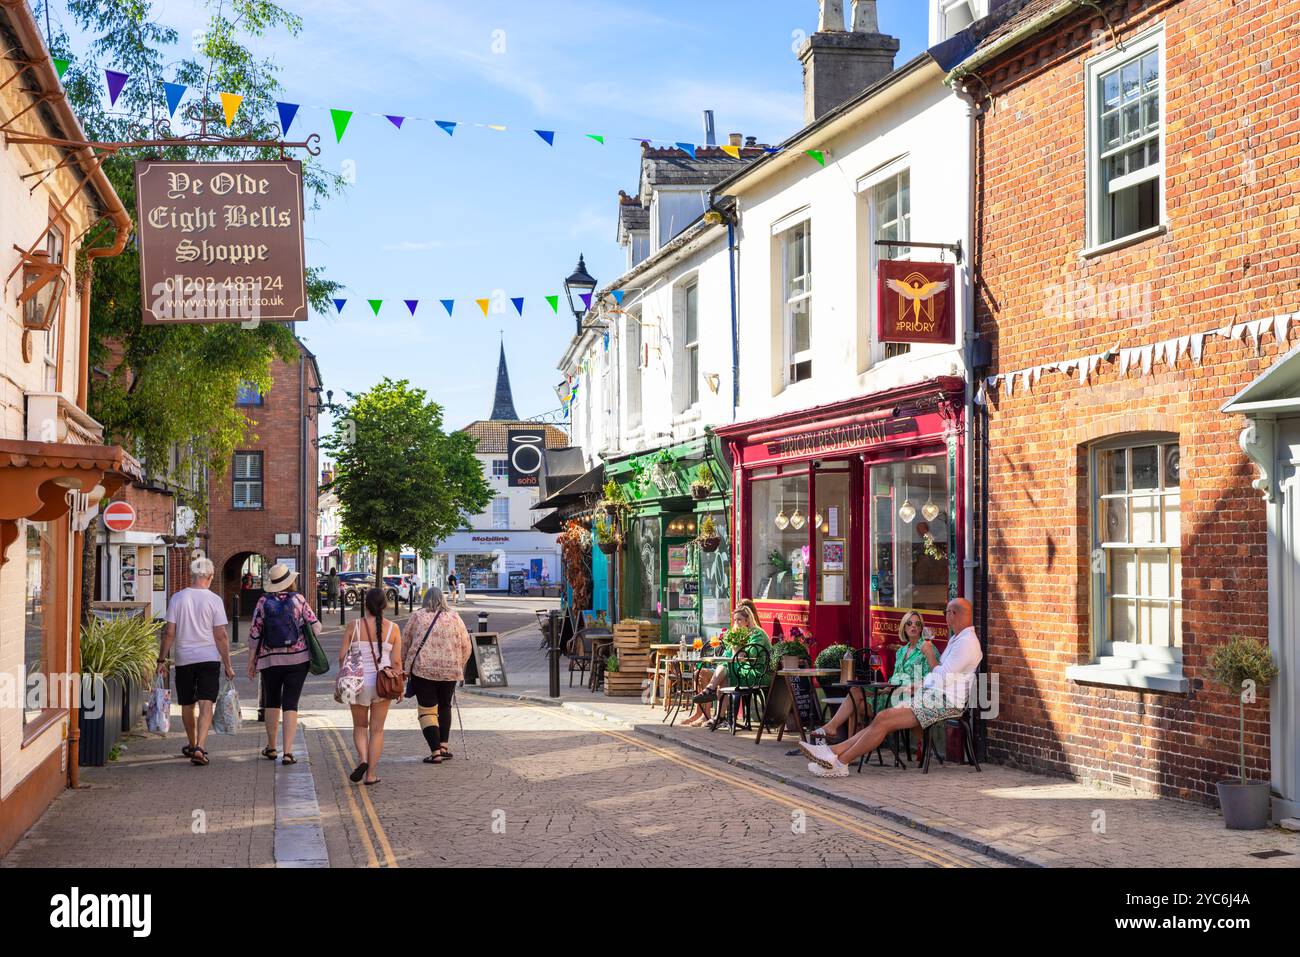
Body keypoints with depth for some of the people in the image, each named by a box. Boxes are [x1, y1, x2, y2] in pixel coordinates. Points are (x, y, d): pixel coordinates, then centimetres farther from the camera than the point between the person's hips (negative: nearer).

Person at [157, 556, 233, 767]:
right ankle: (200, 747, -20)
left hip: (184, 659, 2)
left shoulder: (177, 598, -1)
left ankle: (192, 745, 31)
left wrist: (162, 659, 6)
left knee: (187, 705, 16)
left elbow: (169, 633, -2)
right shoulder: (214, 600, -5)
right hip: (209, 659, -2)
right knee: (206, 705, -5)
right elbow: (221, 636, -5)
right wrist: (227, 664, 1)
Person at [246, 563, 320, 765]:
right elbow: (315, 626, -3)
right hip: (298, 658, -1)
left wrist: (251, 661, 6)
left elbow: (254, 634, -1)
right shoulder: (298, 600, -4)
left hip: (270, 659, 1)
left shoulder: (263, 602, -1)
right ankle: (288, 752, -7)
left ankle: (271, 748, 25)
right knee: (290, 704, 0)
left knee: (271, 702, 18)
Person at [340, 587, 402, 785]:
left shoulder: (354, 626, -7)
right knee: (377, 729, 10)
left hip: (359, 683, 0)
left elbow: (342, 657, -4)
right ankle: (371, 774, 9)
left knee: (360, 726, 18)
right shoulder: (392, 628, -5)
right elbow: (396, 661, -5)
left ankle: (363, 760, -6)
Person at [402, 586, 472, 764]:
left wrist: (403, 664, 18)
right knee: (444, 706, 22)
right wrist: (459, 666, 21)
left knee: (427, 710, 3)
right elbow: (466, 648, 8)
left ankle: (435, 752, -5)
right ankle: (444, 746, 17)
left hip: (422, 669, -2)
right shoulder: (454, 618, 7)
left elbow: (404, 644, 6)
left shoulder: (417, 616, 3)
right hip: (449, 670, 2)